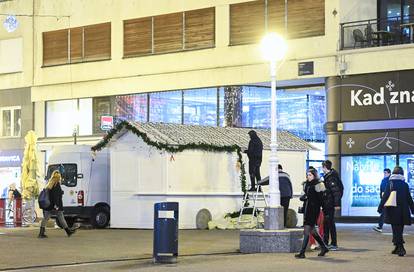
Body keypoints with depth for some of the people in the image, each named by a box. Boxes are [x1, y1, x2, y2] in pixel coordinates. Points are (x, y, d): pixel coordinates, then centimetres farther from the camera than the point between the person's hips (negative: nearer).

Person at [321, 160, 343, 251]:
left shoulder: (331, 177, -17)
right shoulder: (327, 177, 14)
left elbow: (336, 191, -22)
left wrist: (337, 204, -25)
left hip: (330, 204, -10)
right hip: (326, 204, 10)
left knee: (330, 223, -6)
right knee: (326, 223, 16)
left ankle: (334, 244, -2)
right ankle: (325, 242, 25)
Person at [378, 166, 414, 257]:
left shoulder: (390, 184, -3)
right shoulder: (405, 185, 2)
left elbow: (385, 197, -5)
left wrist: (380, 207, 1)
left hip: (392, 211, -2)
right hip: (403, 211, 2)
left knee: (396, 230, -2)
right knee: (399, 229, 13)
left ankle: (401, 248, -15)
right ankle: (397, 247, 18)